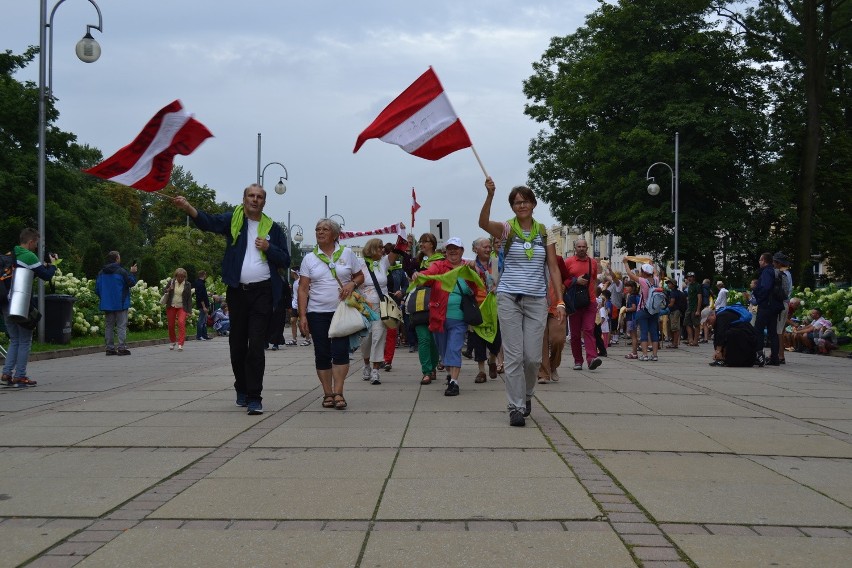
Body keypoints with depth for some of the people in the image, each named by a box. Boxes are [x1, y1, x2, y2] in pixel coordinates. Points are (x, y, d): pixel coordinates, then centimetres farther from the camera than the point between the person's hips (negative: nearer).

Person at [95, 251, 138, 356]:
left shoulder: (101, 273, 4)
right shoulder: (121, 272, -12)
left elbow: (97, 289, 7)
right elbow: (131, 283, -4)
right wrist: (132, 273, 10)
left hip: (107, 304, 5)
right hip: (120, 304, -5)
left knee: (108, 326, 10)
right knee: (121, 326, -1)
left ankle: (110, 348, 10)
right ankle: (122, 348, -6)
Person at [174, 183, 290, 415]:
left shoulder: (272, 228, 8)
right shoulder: (233, 219, 5)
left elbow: (285, 261, 9)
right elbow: (209, 222, -15)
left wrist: (268, 248, -10)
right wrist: (188, 208, -33)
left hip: (262, 292, -1)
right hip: (237, 291, 1)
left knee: (256, 346, -9)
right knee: (237, 343, 11)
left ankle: (254, 397, -8)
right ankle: (242, 389, 30)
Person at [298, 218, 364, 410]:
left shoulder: (347, 253, 7)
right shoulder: (309, 258, 6)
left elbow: (360, 276, 14)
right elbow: (303, 289, 3)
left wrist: (352, 284, -9)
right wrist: (302, 316, -5)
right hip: (317, 313, 1)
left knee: (340, 351, -12)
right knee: (322, 354, 2)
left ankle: (338, 393, -9)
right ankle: (328, 394, 9)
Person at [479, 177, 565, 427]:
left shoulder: (544, 233, 7)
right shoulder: (506, 229, 0)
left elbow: (554, 269, 6)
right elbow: (483, 223, -23)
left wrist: (560, 301, -3)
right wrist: (490, 195, -38)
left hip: (537, 300, 2)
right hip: (509, 299, -2)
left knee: (533, 356, 2)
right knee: (513, 355, -4)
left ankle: (526, 395, 29)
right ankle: (516, 407, 4)